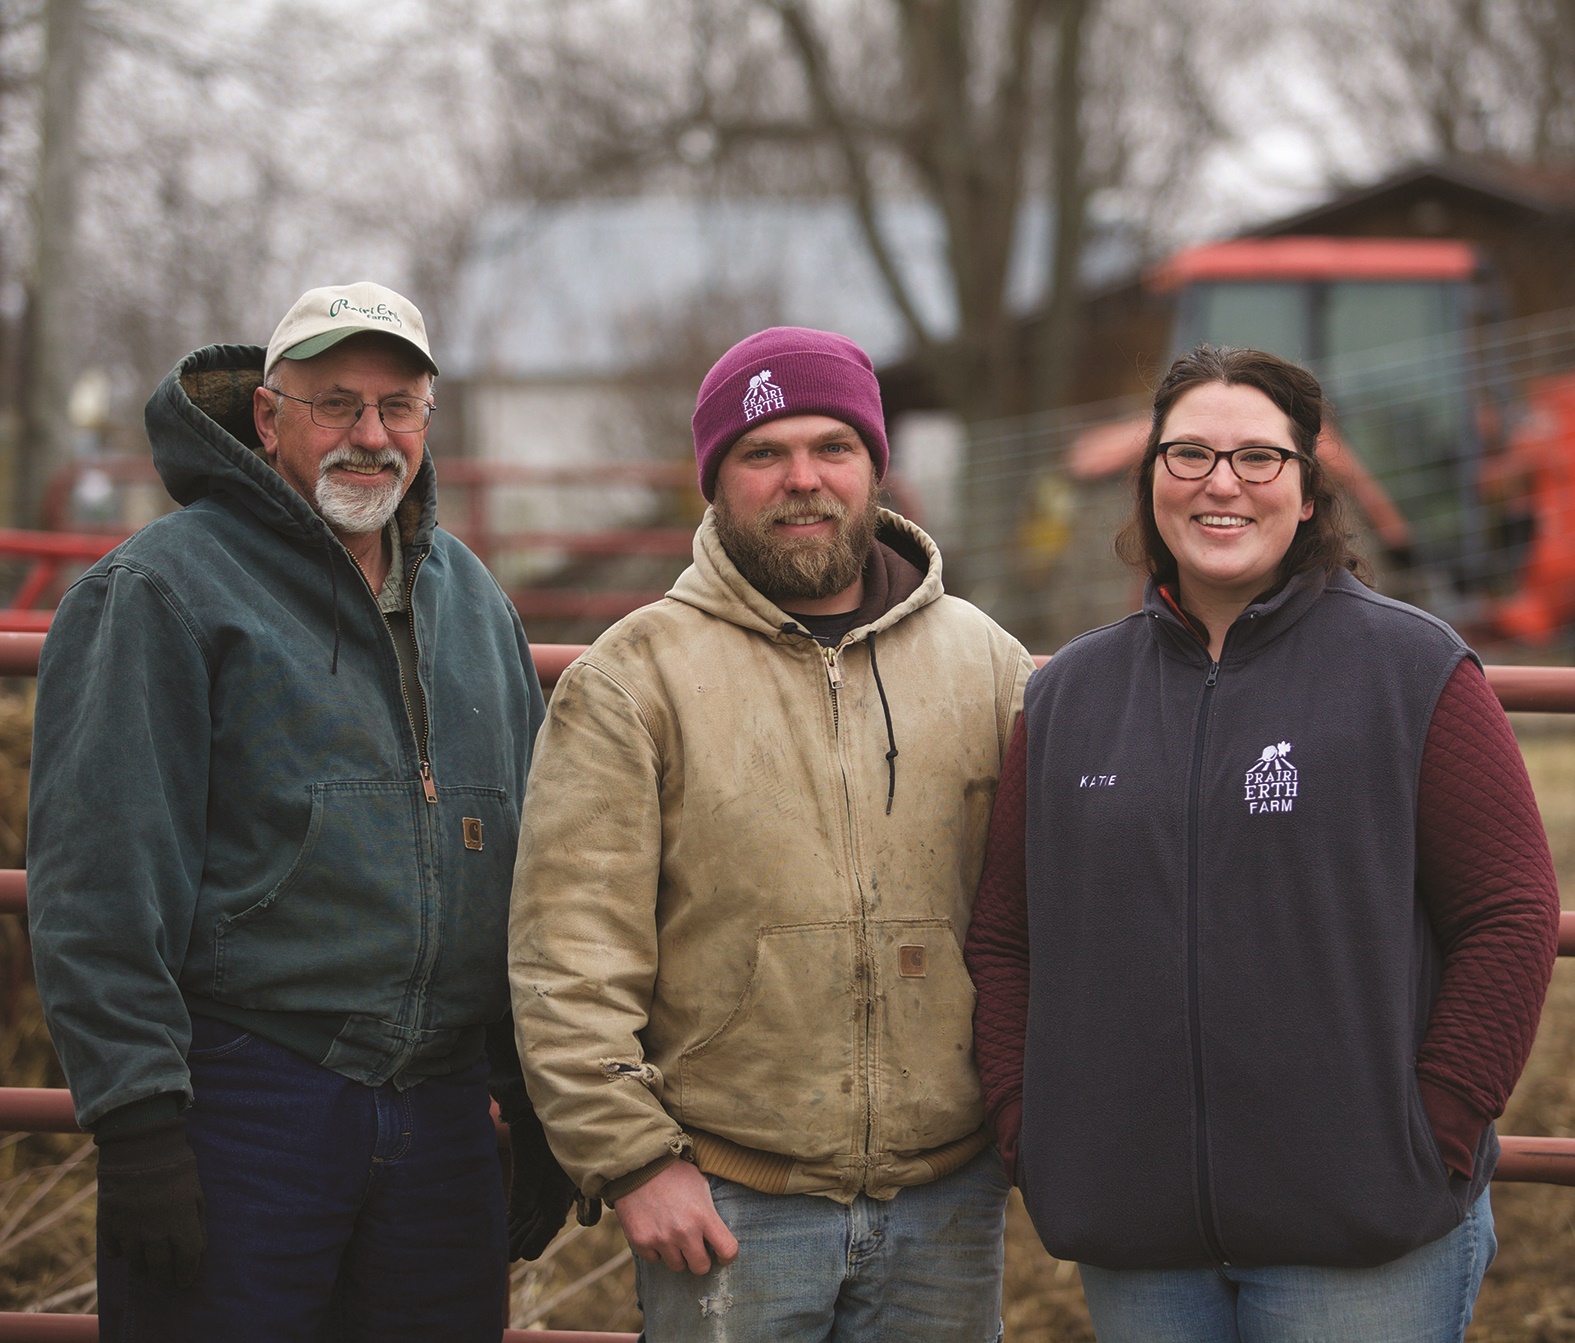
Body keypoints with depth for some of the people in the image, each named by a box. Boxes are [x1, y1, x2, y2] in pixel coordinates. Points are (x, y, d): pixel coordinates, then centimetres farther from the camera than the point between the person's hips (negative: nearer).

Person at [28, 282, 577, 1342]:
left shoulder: (475, 601, 16)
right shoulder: (162, 590, -5)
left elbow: (528, 864, 21)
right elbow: (100, 880, -11)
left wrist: (543, 1111, 17)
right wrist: (135, 1119, -17)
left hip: (440, 1121, 6)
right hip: (239, 1103, -6)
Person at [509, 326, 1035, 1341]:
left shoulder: (987, 665, 10)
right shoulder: (635, 679, -1)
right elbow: (571, 955, -6)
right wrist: (631, 1157, -11)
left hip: (947, 1204, 3)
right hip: (727, 1209, -3)